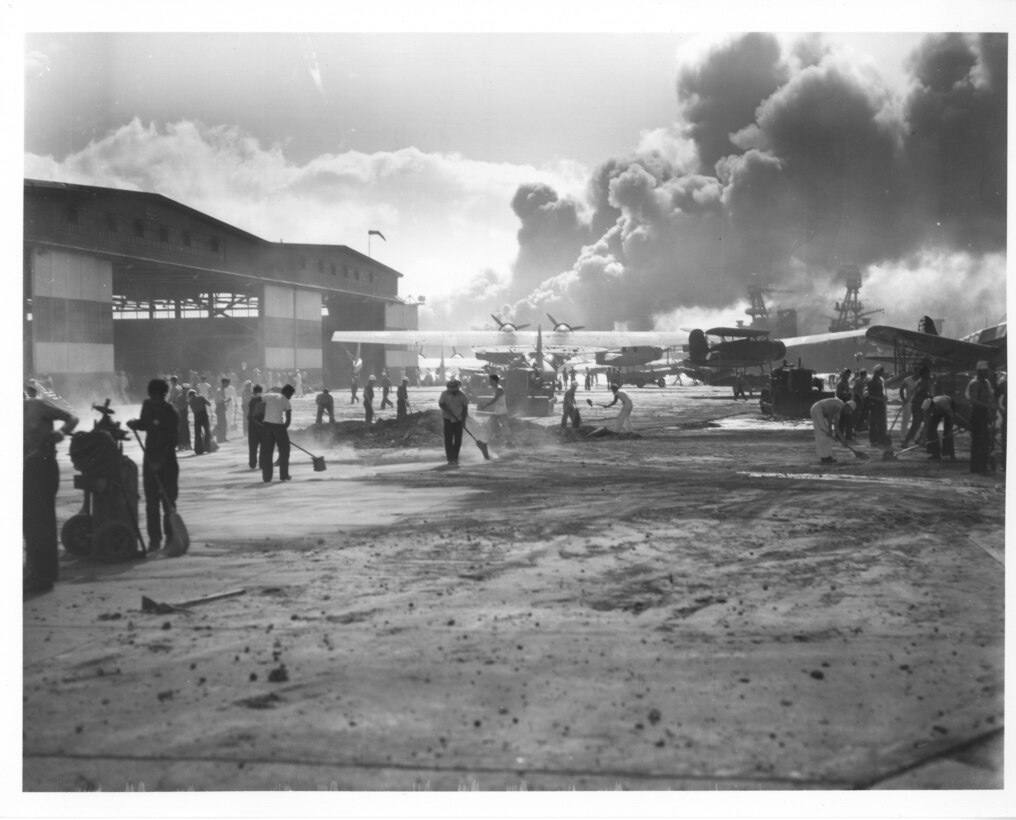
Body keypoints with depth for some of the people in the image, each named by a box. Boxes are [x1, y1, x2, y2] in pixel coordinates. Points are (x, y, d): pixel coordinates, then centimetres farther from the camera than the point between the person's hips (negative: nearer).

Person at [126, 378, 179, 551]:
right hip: (150, 460, 5)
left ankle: (171, 537, 3)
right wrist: (134, 423, 0)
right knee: (151, 501, 5)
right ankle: (154, 538, 10)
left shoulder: (170, 413, -12)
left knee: (168, 501, -3)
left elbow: (171, 441, -17)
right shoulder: (147, 406, 4)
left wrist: (160, 461, -25)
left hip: (167, 462, -5)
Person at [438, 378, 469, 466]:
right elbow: (440, 404, -2)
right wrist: (447, 409, -23)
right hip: (448, 419, -1)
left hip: (459, 420, 1)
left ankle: (455, 458, 16)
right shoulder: (445, 394, -3)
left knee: (458, 440, 3)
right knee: (448, 439, -5)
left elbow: (465, 408, 0)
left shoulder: (462, 395, -3)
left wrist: (463, 420, -7)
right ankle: (450, 458, -2)